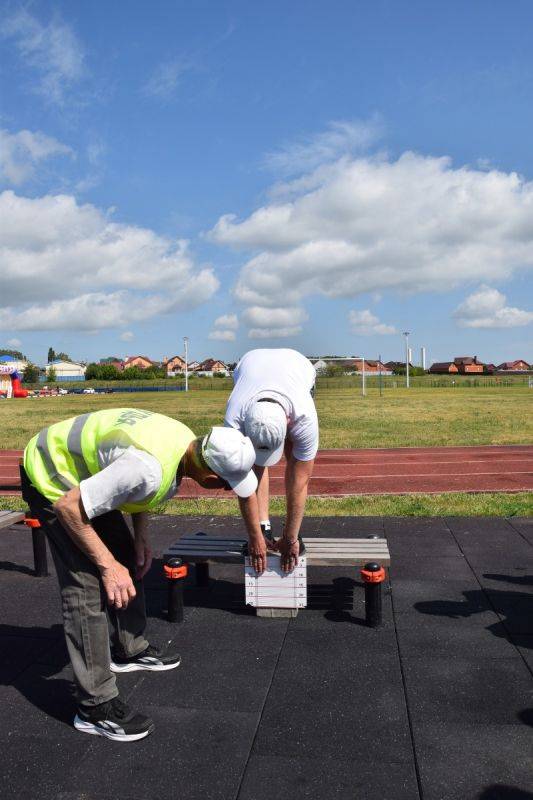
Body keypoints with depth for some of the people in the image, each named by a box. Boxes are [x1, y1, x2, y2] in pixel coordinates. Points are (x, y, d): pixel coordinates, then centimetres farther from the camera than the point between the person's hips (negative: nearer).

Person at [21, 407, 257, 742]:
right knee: (87, 586, -12)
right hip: (50, 478, -9)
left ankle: (130, 650, 35)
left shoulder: (188, 440, -11)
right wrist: (108, 565, -22)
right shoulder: (148, 469, -38)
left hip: (84, 473, 9)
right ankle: (96, 706, -2)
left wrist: (141, 535, 0)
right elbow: (68, 507, -30)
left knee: (129, 560, 15)